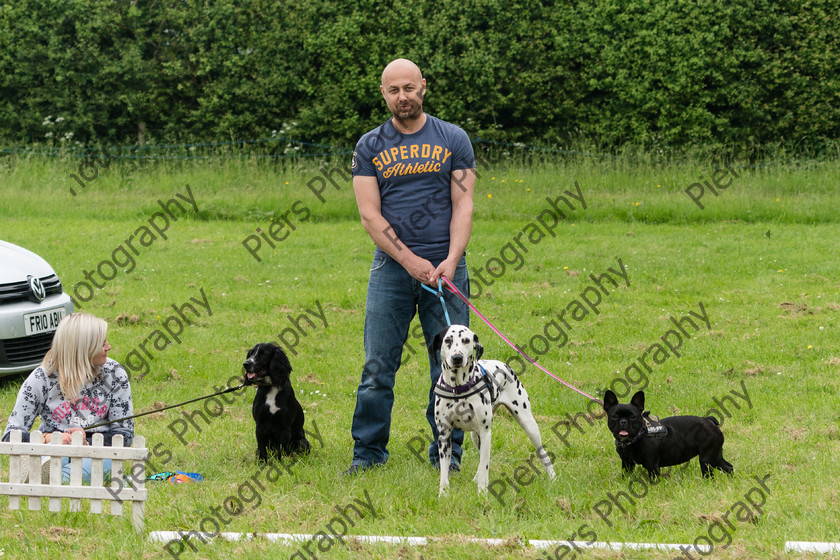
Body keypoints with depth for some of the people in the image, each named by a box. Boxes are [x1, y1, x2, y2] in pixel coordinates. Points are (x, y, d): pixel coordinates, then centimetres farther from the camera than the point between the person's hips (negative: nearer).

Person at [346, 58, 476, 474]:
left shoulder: (453, 140, 6)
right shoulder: (370, 147, 6)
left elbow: (463, 205, 1)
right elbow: (370, 214, 0)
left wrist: (451, 261, -13)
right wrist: (409, 260, -11)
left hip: (445, 265, 0)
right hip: (392, 266, 0)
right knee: (378, 366, -1)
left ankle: (447, 452, 10)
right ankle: (368, 451, 7)